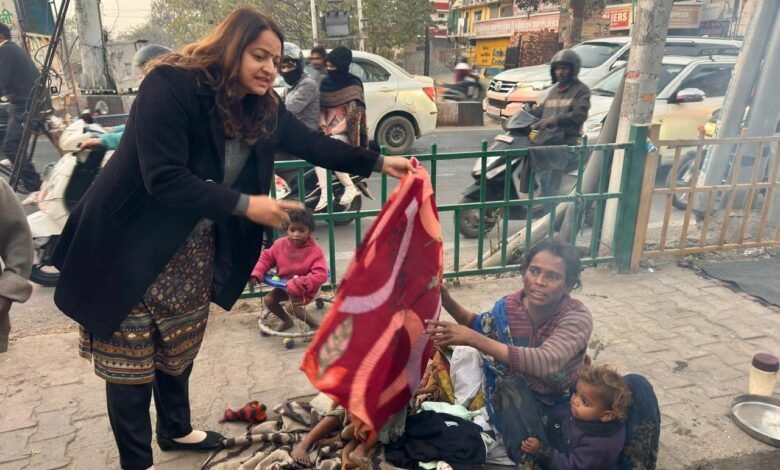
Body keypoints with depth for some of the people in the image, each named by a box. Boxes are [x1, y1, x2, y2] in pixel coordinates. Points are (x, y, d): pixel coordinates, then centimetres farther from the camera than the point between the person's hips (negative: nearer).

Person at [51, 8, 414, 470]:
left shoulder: (264, 107, -2)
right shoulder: (170, 85, -23)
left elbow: (312, 143, 6)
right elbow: (164, 179, -29)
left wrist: (378, 162, 1)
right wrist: (245, 205, -29)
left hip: (193, 251, 7)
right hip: (130, 248, -6)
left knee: (179, 350, 21)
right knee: (130, 358, 5)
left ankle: (177, 430, 44)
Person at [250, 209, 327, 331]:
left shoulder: (315, 251, -24)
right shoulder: (280, 244, -9)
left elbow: (321, 275, -30)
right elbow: (266, 258, 5)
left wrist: (300, 284, -40)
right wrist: (256, 274, -11)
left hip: (303, 289, -6)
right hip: (283, 285, 6)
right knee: (268, 300, -3)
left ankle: (313, 324, -2)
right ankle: (286, 320, 23)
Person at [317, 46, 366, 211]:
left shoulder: (353, 86, -6)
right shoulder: (325, 83, 12)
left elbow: (354, 115, -12)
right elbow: (321, 108, 17)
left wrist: (333, 131, -14)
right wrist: (323, 126, -2)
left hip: (345, 133, -5)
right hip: (327, 132, 5)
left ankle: (350, 188, -15)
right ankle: (325, 193, -30)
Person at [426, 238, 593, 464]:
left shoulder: (577, 316, -24)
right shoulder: (508, 308, -14)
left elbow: (546, 362, -42)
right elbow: (477, 325, 9)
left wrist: (473, 339, -47)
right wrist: (446, 300, -10)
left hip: (563, 404, -1)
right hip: (517, 403, 1)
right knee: (512, 386, -30)